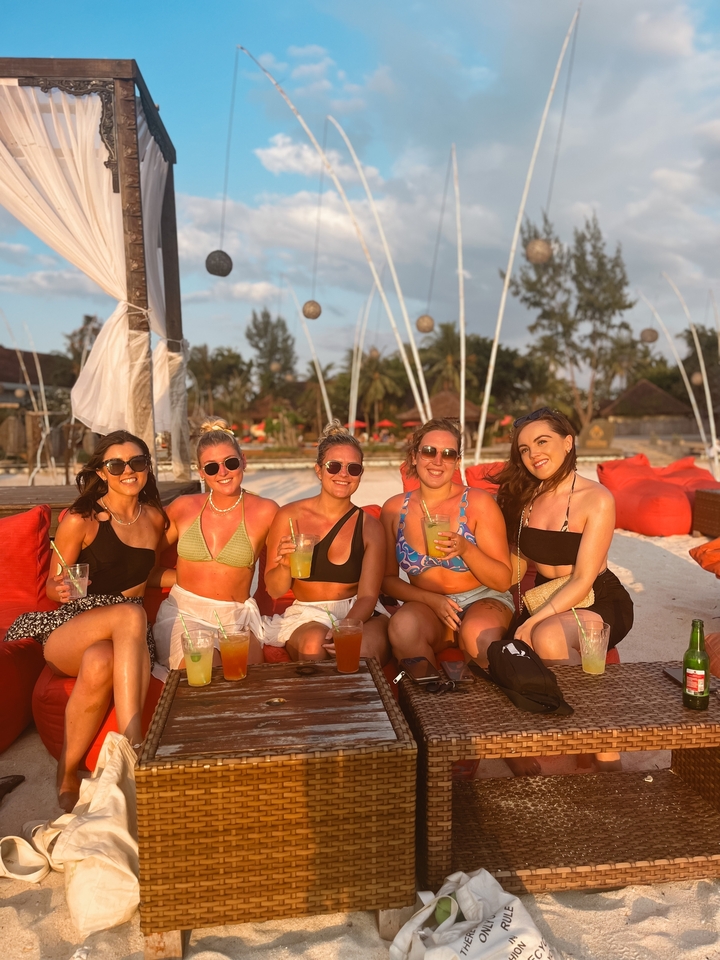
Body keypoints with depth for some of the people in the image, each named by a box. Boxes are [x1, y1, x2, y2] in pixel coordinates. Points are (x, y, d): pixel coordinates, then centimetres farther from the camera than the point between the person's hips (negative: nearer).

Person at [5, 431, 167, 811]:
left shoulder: (155, 518, 10)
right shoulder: (80, 520, -4)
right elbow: (53, 585, 3)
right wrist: (62, 590, -19)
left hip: (123, 637, 2)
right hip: (67, 630, -2)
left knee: (100, 662, -37)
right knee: (130, 614, -37)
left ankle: (69, 772, -23)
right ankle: (135, 749, -34)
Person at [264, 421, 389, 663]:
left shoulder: (370, 527, -1)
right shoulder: (290, 516, -3)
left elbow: (367, 597, -7)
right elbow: (274, 591, 1)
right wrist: (284, 565, -23)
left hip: (358, 613, 0)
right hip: (306, 613, 0)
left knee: (370, 648, -34)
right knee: (314, 641, -36)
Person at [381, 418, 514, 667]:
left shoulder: (479, 503, -8)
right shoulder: (395, 509, -1)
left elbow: (504, 581, -7)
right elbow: (388, 578, 4)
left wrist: (466, 549, -25)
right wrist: (431, 599, -14)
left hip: (483, 600, -1)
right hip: (426, 604, 2)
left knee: (479, 633, -36)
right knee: (402, 625, -33)